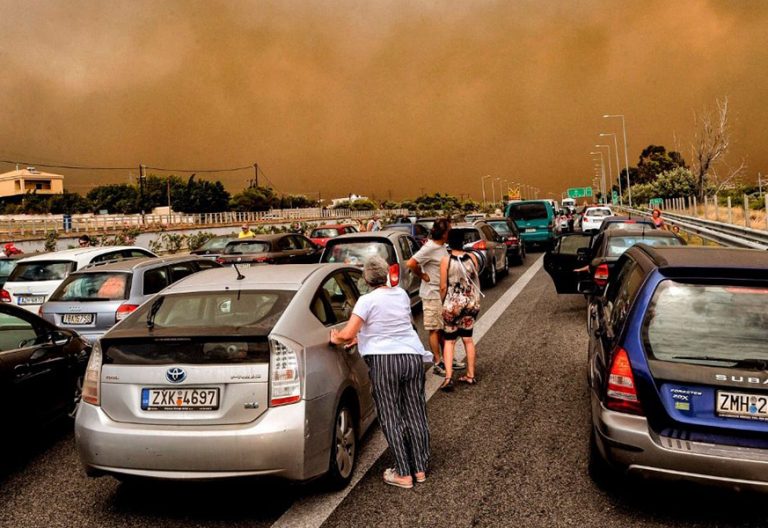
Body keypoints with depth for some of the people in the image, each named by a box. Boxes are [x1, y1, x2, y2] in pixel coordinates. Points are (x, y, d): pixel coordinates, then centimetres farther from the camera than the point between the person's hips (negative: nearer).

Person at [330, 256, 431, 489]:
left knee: (391, 418, 6)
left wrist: (336, 339, 6)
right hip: (413, 356, 5)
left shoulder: (367, 300, -9)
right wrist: (363, 335, 23)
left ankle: (403, 474, 11)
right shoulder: (401, 294, 10)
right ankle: (420, 469, 23)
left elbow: (347, 334, -15)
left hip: (383, 361, -5)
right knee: (415, 414, 13)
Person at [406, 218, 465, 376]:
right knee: (435, 329, 0)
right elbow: (411, 263, -28)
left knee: (445, 328, 16)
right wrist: (423, 276, -15)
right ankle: (438, 363, 9)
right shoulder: (430, 247, -19)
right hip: (432, 294, -9)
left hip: (444, 293, 9)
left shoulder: (442, 246, 8)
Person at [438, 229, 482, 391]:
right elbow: (477, 281, 7)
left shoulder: (446, 260, -11)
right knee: (468, 338, 16)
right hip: (471, 302, 4)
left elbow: (443, 286, -10)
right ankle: (471, 375, 21)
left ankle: (448, 377, -10)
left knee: (449, 340, 4)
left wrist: (443, 302, 5)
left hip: (453, 303, -4)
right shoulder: (472, 257, 0)